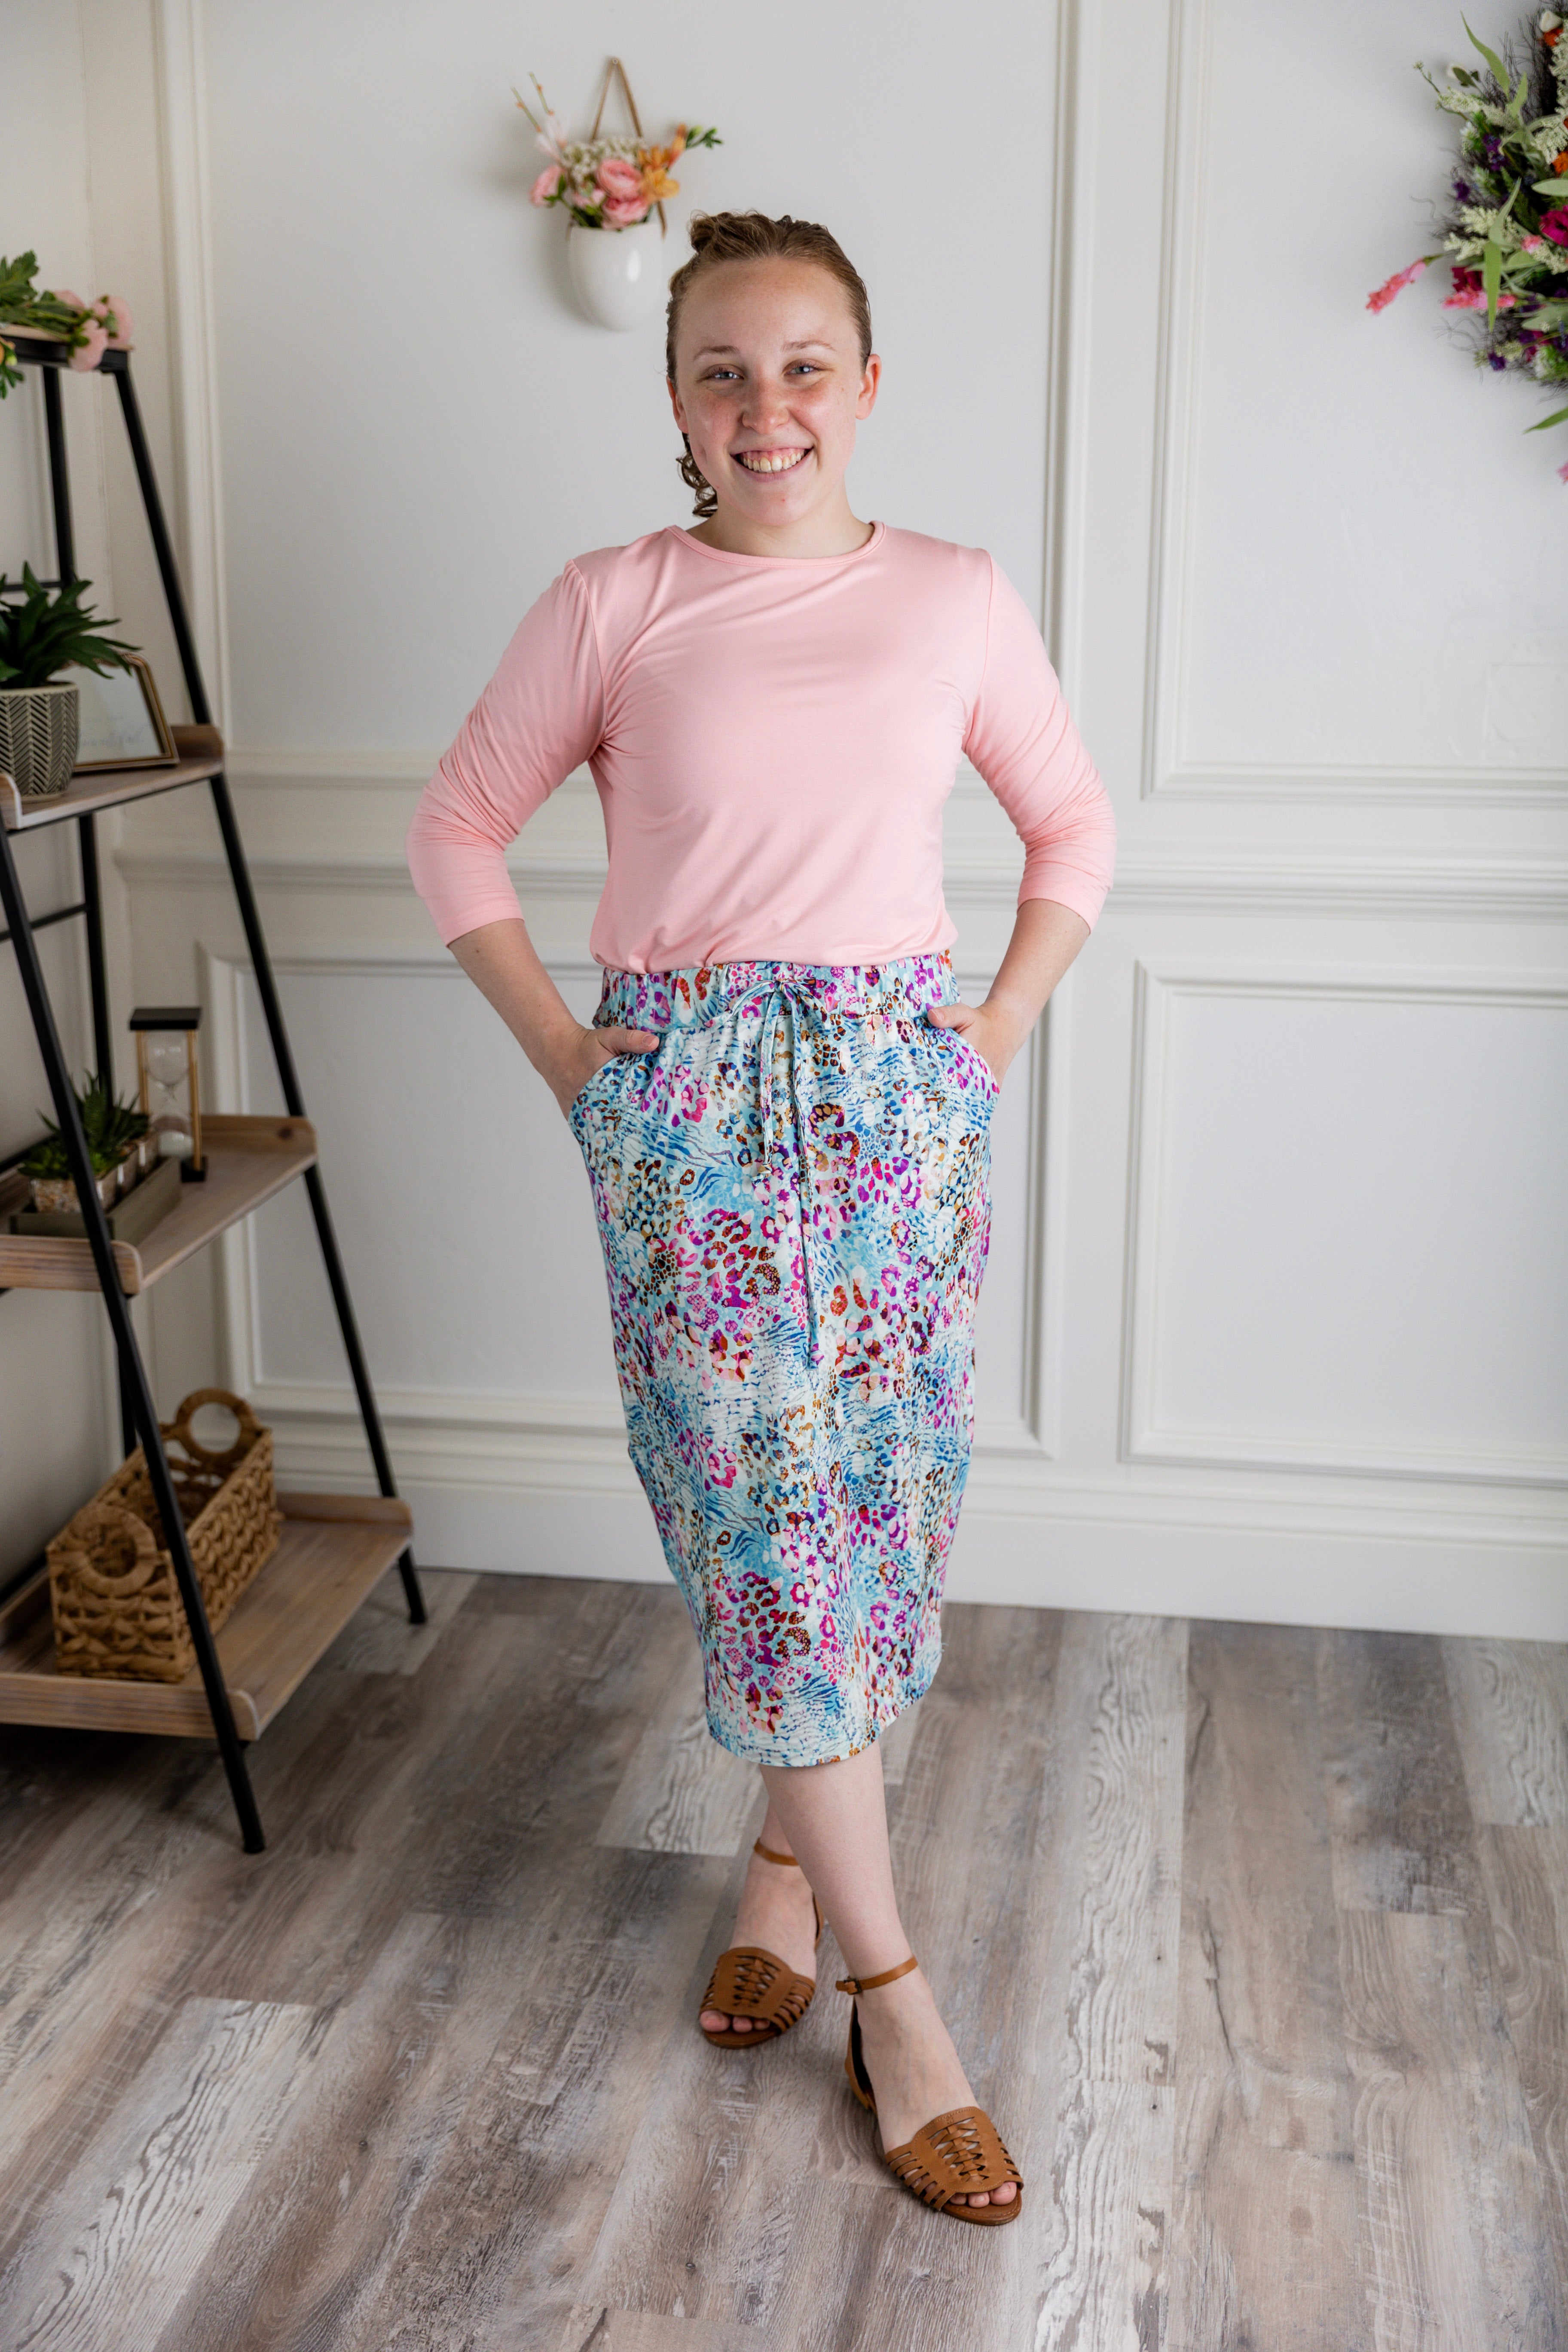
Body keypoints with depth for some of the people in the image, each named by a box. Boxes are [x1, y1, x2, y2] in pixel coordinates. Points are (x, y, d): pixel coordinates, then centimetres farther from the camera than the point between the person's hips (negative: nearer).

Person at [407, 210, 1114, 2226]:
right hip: (691, 1109, -2)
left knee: (874, 1503, 9)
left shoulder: (956, 599, 3)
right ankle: (895, 2003, 10)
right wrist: (561, 1053, 0)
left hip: (901, 1094, 2)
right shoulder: (609, 606, -1)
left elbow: (1074, 825, 14)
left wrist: (996, 1033, 5)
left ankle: (786, 1862, 34)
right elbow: (458, 826, 6)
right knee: (770, 1520, -1)